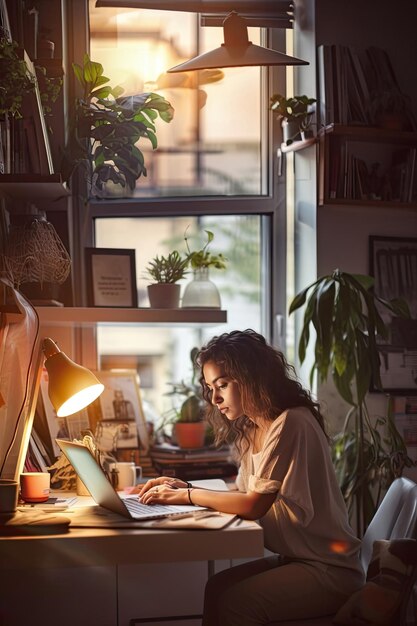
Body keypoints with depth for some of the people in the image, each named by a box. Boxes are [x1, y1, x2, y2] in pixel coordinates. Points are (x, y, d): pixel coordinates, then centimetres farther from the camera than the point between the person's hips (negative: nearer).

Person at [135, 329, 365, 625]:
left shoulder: (290, 423, -19)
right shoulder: (250, 431, 11)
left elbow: (254, 505, -21)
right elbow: (245, 496, 7)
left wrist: (187, 496, -12)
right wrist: (186, 488, -4)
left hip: (329, 568, -8)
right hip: (293, 557, 8)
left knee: (235, 601, -20)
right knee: (218, 587, -8)